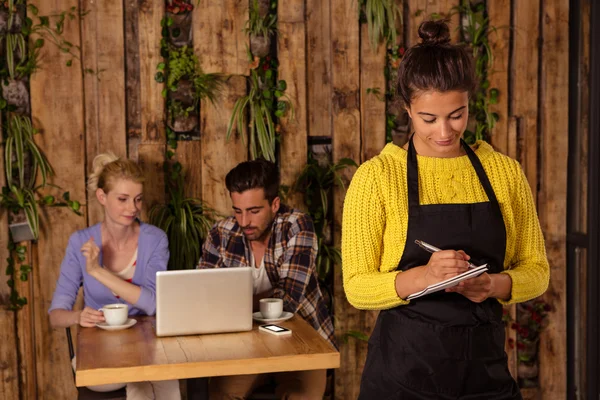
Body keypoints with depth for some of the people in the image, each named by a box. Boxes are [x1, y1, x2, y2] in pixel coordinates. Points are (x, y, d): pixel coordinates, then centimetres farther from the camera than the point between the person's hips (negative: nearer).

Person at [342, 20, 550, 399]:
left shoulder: (505, 172, 1)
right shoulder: (377, 176, -8)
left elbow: (536, 270, 7)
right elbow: (357, 287, -8)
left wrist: (496, 284, -14)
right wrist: (422, 276, -25)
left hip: (486, 368, 3)